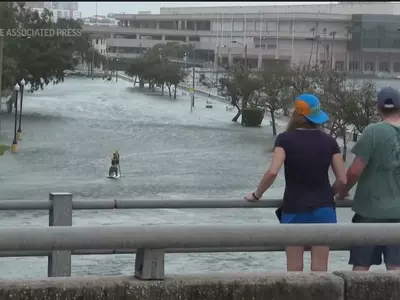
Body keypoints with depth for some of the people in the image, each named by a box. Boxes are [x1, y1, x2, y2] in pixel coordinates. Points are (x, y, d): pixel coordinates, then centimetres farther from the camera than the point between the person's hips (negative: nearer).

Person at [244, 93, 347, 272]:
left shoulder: (285, 139, -7)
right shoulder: (329, 141, 1)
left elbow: (273, 172, -20)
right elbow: (343, 179, 1)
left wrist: (256, 195, -5)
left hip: (295, 210, -2)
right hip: (324, 209, 2)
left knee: (294, 268, 9)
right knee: (320, 268, 6)